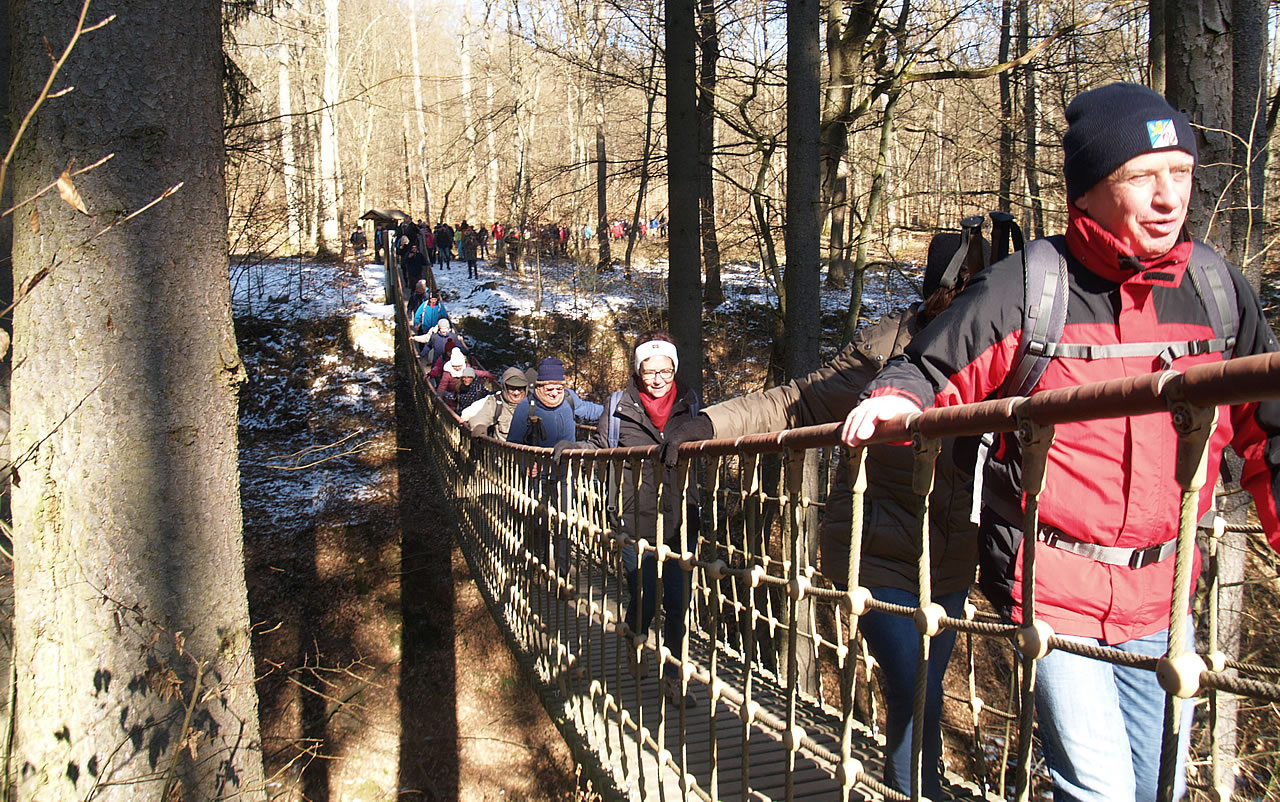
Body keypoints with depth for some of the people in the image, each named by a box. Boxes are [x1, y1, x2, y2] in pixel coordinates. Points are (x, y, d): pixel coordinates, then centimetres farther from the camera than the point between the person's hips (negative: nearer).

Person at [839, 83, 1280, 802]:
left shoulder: (1219, 292, 2)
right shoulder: (1025, 287, -10)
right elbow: (929, 373, 1)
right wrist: (893, 400, -20)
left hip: (1159, 600, 5)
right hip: (1051, 586, -4)